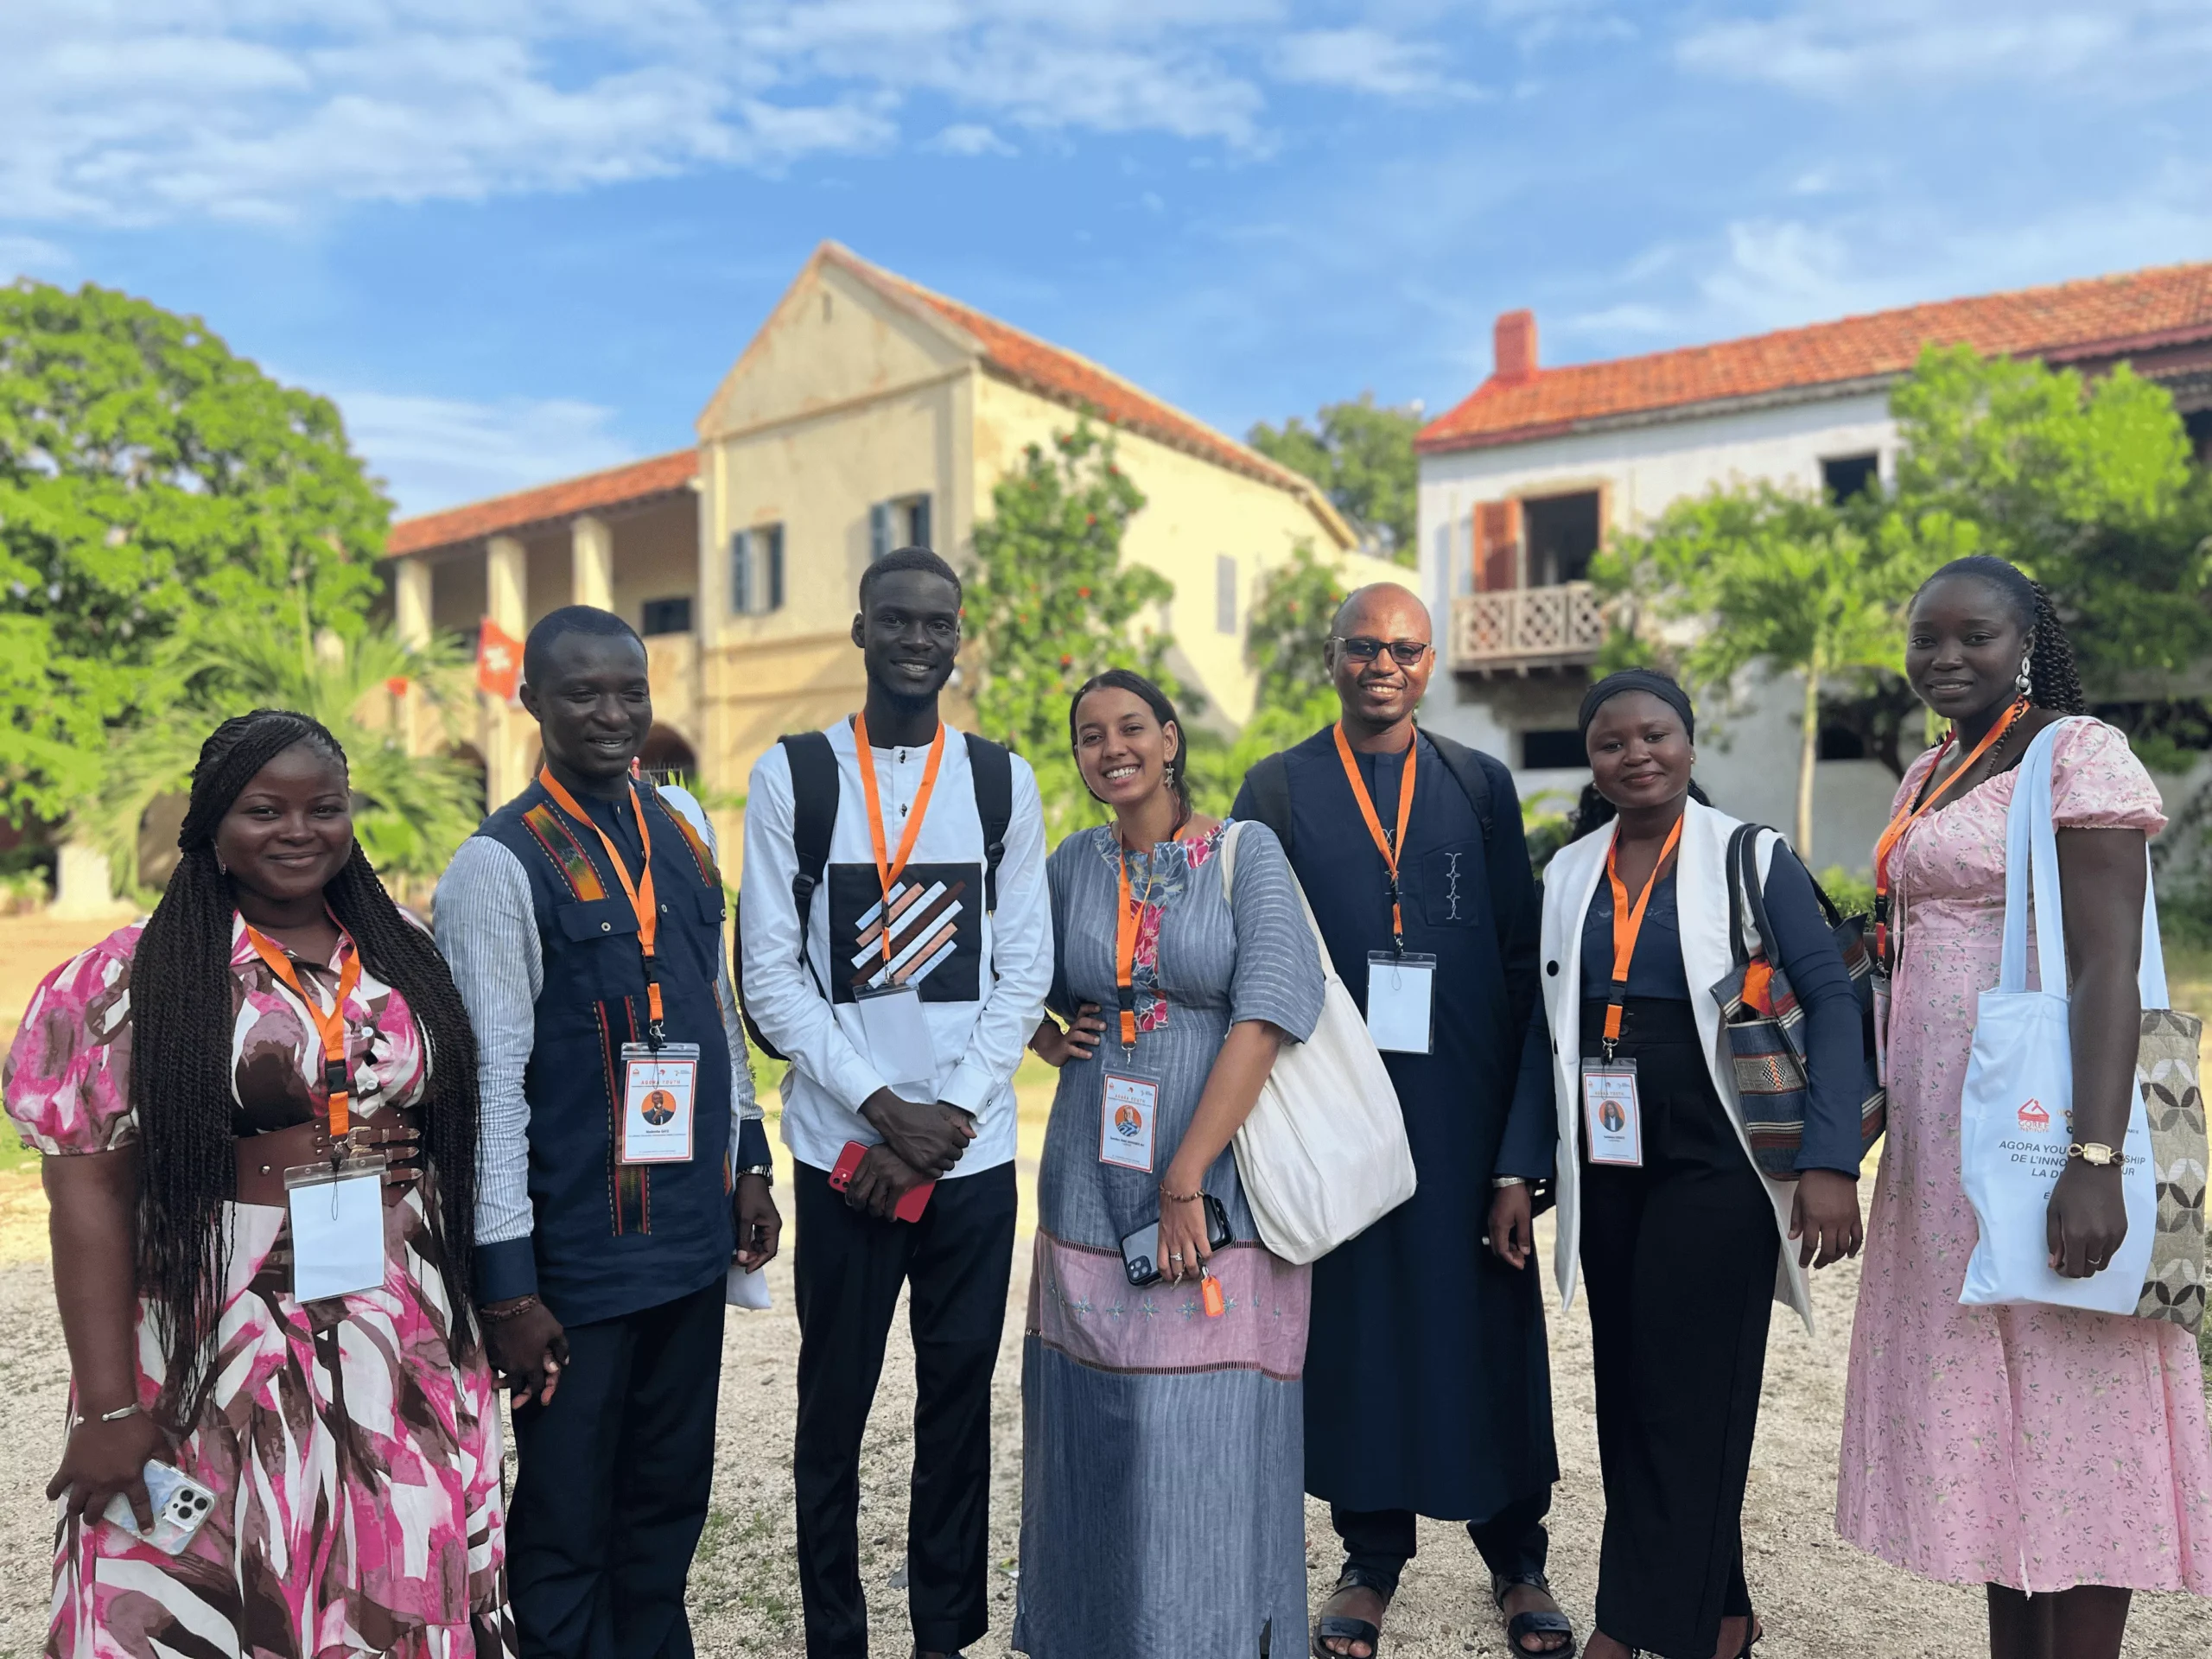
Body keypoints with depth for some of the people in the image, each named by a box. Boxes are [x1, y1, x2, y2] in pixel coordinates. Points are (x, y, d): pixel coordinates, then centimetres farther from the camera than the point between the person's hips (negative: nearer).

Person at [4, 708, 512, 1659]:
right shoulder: (139, 978, -4)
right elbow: (89, 1193, -8)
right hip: (223, 1358, -3)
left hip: (412, 1349, 3)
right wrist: (109, 1409, -12)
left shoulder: (406, 961, 7)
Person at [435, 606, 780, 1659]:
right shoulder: (499, 865, -13)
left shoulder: (683, 829, 7)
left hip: (693, 1237, 6)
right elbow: (489, 1082, -15)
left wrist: (748, 1161, 13)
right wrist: (506, 1286, -14)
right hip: (578, 1257, -6)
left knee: (671, 1501, 20)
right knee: (566, 1529, 11)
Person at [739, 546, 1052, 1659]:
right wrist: (884, 1108, -11)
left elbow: (1025, 966, 3)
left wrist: (947, 1115, -7)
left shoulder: (1002, 780, 5)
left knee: (960, 1399, 10)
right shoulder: (791, 775, 0)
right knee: (834, 1408, 8)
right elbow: (770, 973, -4)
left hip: (976, 1149, 2)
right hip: (843, 1147, -1)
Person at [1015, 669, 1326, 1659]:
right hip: (1091, 1193, 3)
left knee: (1207, 1441, 0)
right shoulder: (1073, 864, 8)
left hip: (1216, 1183, -3)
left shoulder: (1246, 853, -3)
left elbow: (1265, 1015, -13)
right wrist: (1048, 1040, 3)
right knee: (1096, 1436, 10)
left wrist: (1185, 1180, -17)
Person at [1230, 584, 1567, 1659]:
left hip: (1466, 1106, 1)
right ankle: (1371, 1559, 26)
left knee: (1488, 1322, 8)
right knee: (1355, 1321, 8)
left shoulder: (1482, 786, 8)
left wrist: (1526, 1122, 1)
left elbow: (1523, 955, 6)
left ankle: (1516, 1559, 28)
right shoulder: (1279, 789, 4)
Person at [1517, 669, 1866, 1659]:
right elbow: (1546, 1027, 11)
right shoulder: (1569, 872, 9)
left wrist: (1830, 1161, -20)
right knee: (1625, 1391, 10)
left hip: (1716, 1166, -5)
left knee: (1683, 1399, -1)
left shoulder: (1753, 856, -3)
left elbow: (1832, 999, -9)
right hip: (1605, 1165, 5)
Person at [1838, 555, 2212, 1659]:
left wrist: (2094, 1159, -24)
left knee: (2068, 1407, 0)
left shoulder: (2077, 753, -8)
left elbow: (2108, 968, -17)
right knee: (1984, 1405, 14)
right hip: (1944, 1124, 8)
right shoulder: (1928, 774, 15)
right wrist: (1883, 1105, 16)